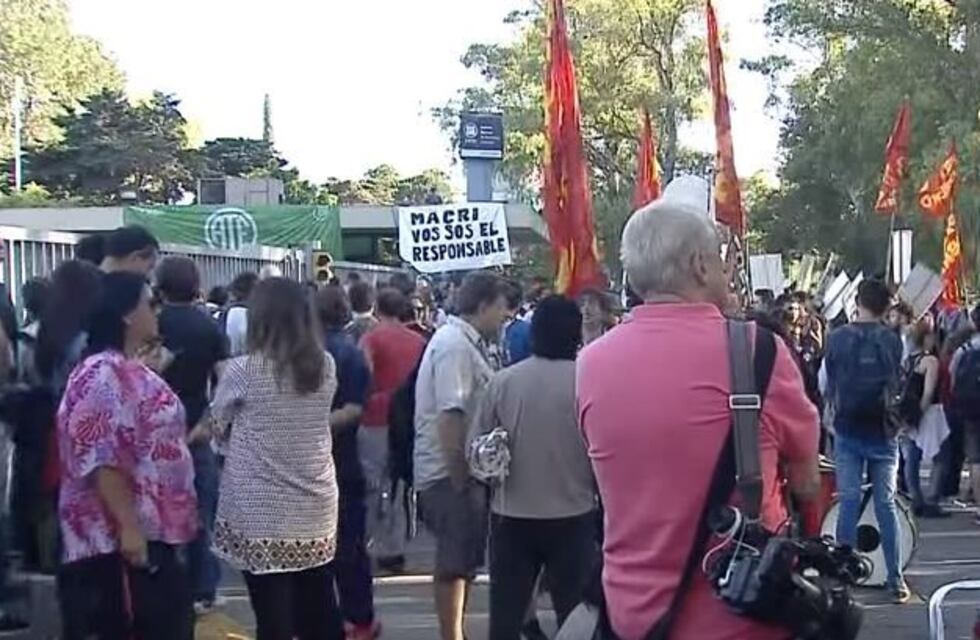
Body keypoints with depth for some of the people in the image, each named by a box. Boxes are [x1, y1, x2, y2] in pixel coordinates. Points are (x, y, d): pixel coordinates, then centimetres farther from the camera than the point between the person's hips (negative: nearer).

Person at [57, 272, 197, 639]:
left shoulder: (132, 371, 14)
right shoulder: (103, 374, -17)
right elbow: (102, 460, -23)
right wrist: (128, 526, -24)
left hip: (153, 528, 10)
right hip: (121, 535, -10)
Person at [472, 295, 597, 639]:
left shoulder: (503, 381, -6)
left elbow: (476, 451, -1)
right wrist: (597, 491, 11)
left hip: (511, 515, 2)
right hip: (572, 515, -2)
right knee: (574, 612, 10)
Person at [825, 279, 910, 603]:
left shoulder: (838, 338, -4)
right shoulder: (892, 340, -5)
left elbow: (829, 385, 3)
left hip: (849, 430, 0)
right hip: (882, 431, 0)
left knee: (849, 503, 4)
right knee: (886, 505, 4)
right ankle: (896, 581, 5)